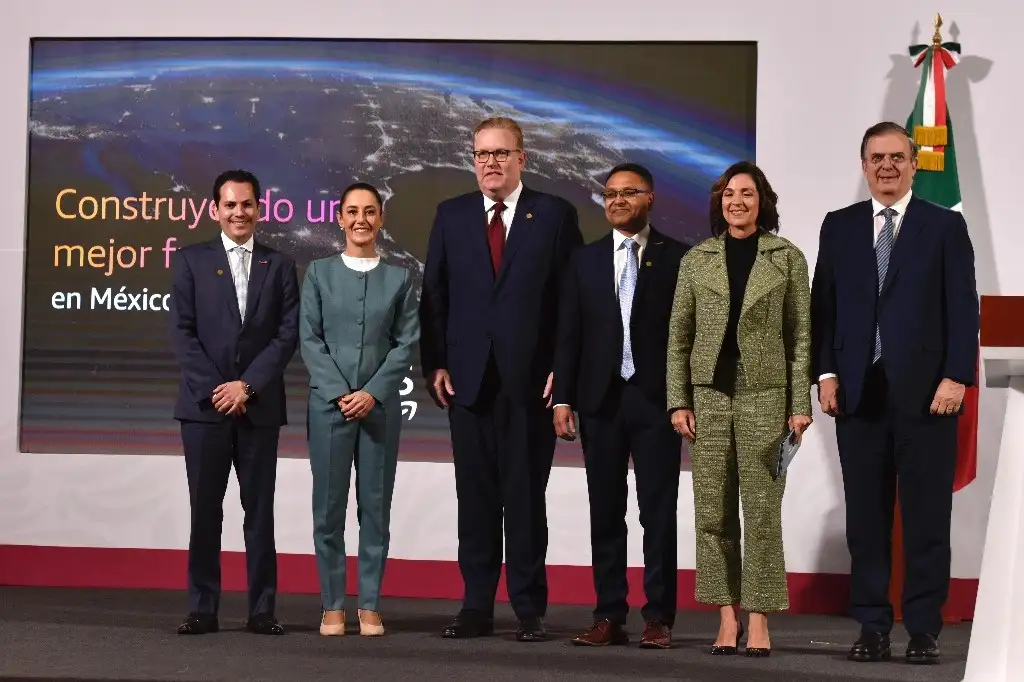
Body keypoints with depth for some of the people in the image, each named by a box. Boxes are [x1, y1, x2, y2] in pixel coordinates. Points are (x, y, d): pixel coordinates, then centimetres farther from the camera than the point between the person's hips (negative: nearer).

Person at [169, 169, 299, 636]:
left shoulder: (279, 266, 10)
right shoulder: (191, 261, 7)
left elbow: (289, 334, 1)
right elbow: (182, 333, 0)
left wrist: (247, 384, -10)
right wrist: (215, 389, -10)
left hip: (260, 405, 1)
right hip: (203, 403, -1)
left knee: (259, 509, 2)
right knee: (205, 508, 1)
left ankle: (261, 609, 5)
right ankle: (202, 609, 5)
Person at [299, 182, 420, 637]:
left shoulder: (399, 278, 8)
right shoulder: (319, 272, 6)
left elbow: (406, 343, 2)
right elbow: (309, 339, 1)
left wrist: (373, 392, -10)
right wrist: (340, 393, -9)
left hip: (380, 406, 1)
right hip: (329, 403, 0)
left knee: (376, 505, 2)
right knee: (329, 506, 1)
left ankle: (370, 605, 7)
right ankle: (332, 605, 7)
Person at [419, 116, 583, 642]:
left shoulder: (555, 215, 2)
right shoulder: (451, 216, 10)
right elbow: (433, 295, 10)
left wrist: (564, 368, -6)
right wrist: (435, 364, 1)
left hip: (531, 380, -2)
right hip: (468, 378, 2)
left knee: (526, 496, 1)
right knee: (475, 496, 5)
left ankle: (530, 609, 8)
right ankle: (476, 607, 11)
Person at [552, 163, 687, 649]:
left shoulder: (677, 258, 2)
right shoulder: (585, 261, 11)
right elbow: (569, 335, 9)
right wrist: (563, 398, 2)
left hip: (656, 399, -3)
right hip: (601, 400, 3)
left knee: (659, 513, -1)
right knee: (605, 512, 6)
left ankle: (658, 618, 3)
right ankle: (609, 617, 10)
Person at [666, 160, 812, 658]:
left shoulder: (787, 258, 3)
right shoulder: (697, 259, 8)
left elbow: (801, 336, 2)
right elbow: (678, 336, 8)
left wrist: (801, 405, -5)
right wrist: (678, 401, 0)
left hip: (765, 394, -2)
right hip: (710, 394, 2)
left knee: (762, 508, -3)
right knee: (713, 509, 2)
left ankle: (759, 621, 1)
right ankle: (727, 618, 8)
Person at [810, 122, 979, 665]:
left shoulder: (945, 227, 5)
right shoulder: (839, 227, 12)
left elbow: (963, 309, 0)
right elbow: (823, 305, 10)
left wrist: (955, 377, -9)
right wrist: (825, 372, 0)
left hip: (926, 392, -2)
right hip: (858, 391, 2)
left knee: (926, 515, 0)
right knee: (865, 515, 5)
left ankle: (924, 629, 6)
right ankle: (872, 627, 11)